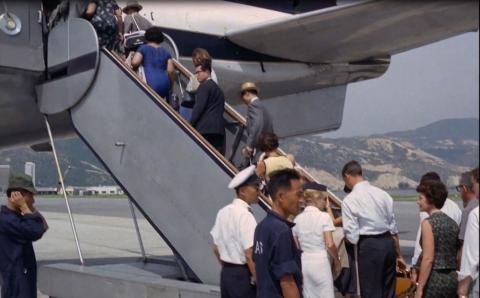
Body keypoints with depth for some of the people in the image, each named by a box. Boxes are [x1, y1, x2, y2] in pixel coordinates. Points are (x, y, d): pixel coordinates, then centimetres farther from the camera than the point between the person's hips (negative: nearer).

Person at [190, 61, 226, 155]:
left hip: (205, 128, -8)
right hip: (219, 129, 8)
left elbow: (199, 107, -11)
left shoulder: (204, 86, -3)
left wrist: (190, 125, -8)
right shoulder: (218, 88, 24)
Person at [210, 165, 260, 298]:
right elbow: (250, 255, -22)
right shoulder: (245, 215, -17)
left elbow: (216, 249, 15)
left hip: (226, 274, 9)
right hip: (243, 276, -9)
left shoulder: (223, 212, 8)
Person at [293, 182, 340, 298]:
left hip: (304, 262, 5)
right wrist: (336, 260, 2)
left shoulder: (298, 219, 4)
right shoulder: (324, 217, -9)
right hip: (320, 262, -5)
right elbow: (330, 245, -13)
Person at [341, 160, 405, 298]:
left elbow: (352, 236, -10)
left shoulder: (349, 200, -8)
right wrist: (399, 255, 20)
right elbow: (393, 228, 12)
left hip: (369, 246, -6)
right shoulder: (382, 194, 8)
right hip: (388, 242, 6)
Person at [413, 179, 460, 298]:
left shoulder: (428, 223, -11)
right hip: (452, 278, 7)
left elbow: (428, 259, -16)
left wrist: (419, 288, -14)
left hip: (434, 279, -7)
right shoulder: (452, 223, 9)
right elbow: (458, 256, 13)